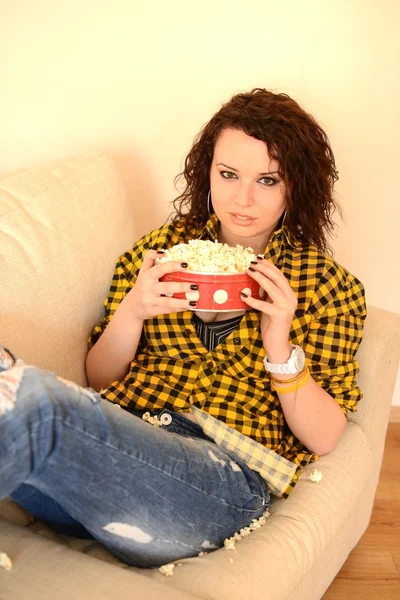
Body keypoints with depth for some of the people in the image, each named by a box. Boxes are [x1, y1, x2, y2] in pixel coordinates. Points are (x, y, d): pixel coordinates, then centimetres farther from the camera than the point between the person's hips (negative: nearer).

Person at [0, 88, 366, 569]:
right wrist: (132, 312, -5)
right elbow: (99, 380, 15)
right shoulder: (159, 249, 16)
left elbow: (323, 438, 7)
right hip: (118, 434, 3)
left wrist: (280, 347, -9)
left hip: (225, 471, -2)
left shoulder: (329, 286, 11)